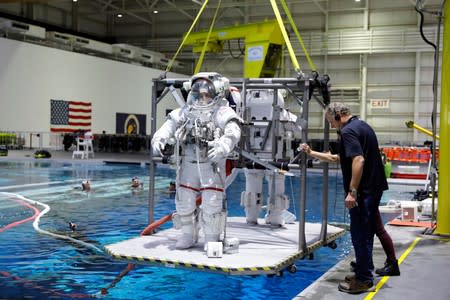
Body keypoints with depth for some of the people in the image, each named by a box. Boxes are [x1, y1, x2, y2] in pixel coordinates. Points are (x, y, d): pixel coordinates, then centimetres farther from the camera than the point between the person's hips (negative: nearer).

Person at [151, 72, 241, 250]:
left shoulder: (222, 112, -4)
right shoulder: (186, 111, 11)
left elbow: (232, 132, -20)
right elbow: (170, 125, 4)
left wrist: (222, 146, -39)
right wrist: (158, 139, -15)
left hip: (211, 164, -4)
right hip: (188, 163, 4)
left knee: (212, 202, -6)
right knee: (184, 201, 10)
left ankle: (212, 239, 11)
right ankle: (188, 236, 27)